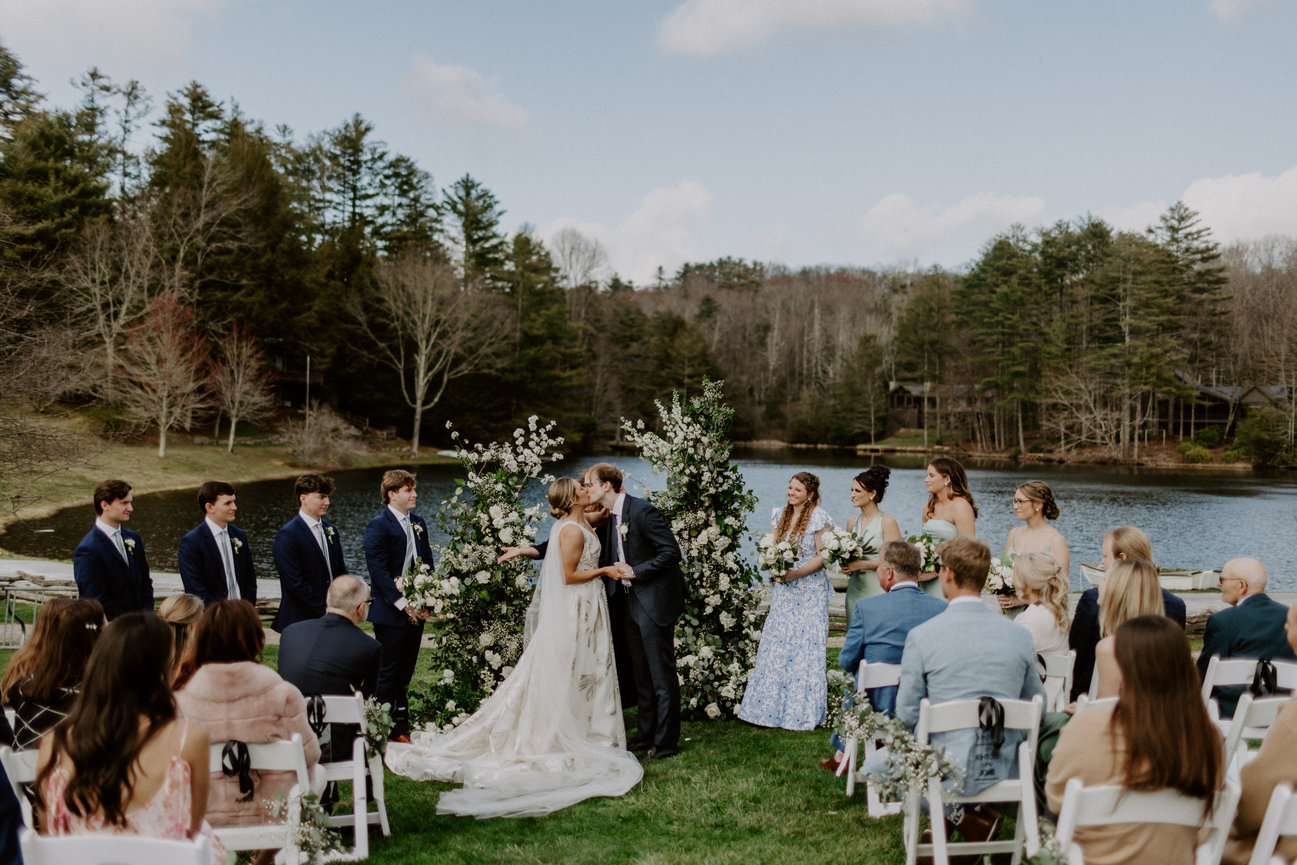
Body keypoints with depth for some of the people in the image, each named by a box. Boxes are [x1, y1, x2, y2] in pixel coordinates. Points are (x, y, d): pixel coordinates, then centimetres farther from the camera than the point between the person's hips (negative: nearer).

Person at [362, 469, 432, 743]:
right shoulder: (378, 526, -11)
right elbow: (378, 572, -16)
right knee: (388, 674, 2)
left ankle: (401, 728, 23)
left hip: (416, 610, 7)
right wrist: (403, 604, -19)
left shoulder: (418, 523, 11)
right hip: (390, 612, -7)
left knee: (405, 672, 14)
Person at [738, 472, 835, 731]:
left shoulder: (819, 518, -8)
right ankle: (771, 708, 13)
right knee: (775, 646, 5)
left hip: (810, 591, -6)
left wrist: (794, 574, -17)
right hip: (783, 590, 6)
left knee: (804, 648, -2)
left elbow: (822, 557, -11)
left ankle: (802, 712, 8)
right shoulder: (780, 515, 10)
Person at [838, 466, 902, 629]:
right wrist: (845, 566, 3)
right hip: (855, 589, 6)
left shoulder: (887, 522, -6)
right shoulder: (852, 522, 13)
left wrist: (861, 564, -14)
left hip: (878, 588, -6)